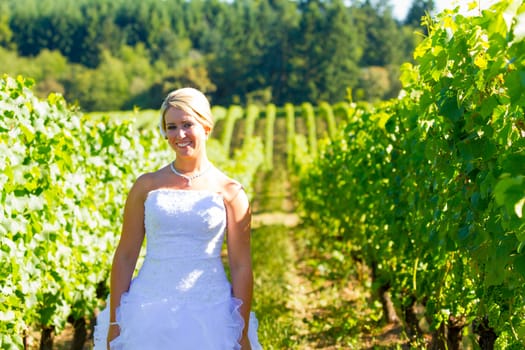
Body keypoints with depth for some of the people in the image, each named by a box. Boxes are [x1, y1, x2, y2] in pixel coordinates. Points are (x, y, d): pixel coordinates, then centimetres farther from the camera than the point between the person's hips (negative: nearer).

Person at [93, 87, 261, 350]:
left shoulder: (229, 192, 2)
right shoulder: (147, 186, 4)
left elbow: (241, 266, 2)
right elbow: (125, 256, 5)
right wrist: (114, 323, 2)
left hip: (208, 316, -1)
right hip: (149, 318, 1)